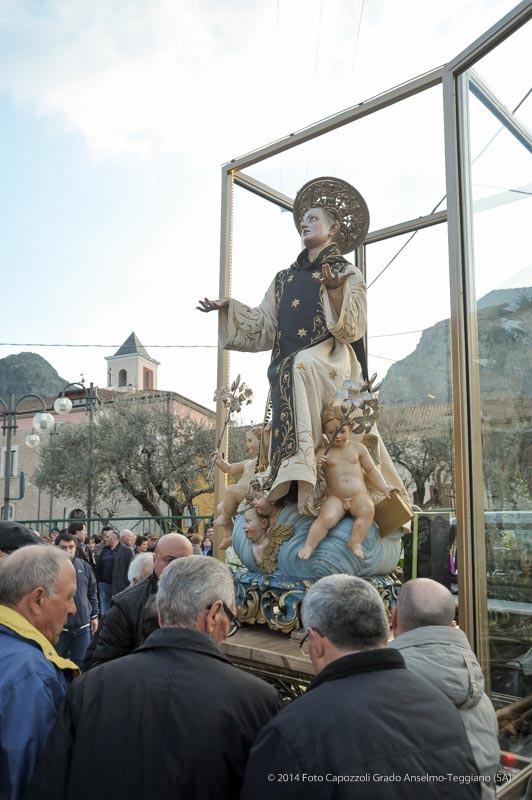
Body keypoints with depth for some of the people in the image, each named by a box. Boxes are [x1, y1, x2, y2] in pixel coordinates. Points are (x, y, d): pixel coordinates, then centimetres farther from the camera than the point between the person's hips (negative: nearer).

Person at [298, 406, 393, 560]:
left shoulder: (358, 448, 10)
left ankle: (355, 542, -25)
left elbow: (371, 471, 18)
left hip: (359, 495, 1)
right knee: (326, 518, -29)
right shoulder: (323, 452, 6)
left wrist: (385, 488, 9)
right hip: (335, 497, -1)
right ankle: (308, 546, -20)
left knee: (368, 509, -31)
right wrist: (317, 467, -18)